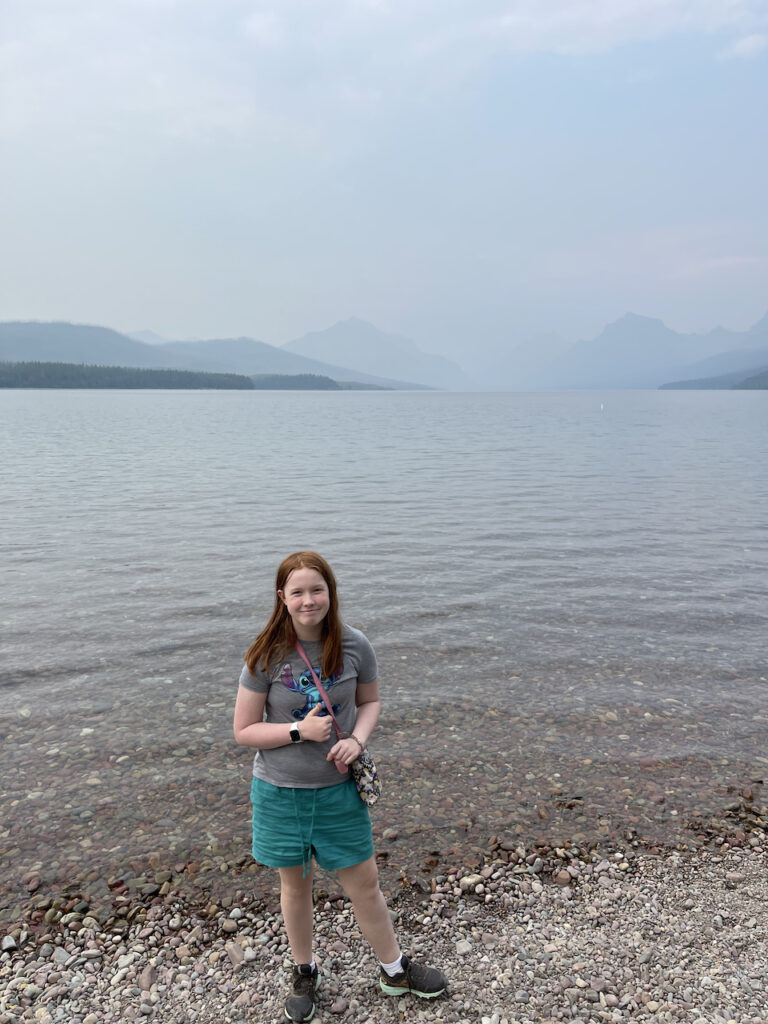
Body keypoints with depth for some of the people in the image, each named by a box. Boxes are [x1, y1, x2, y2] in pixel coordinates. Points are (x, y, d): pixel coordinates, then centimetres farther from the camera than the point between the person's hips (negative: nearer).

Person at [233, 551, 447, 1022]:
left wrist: (357, 739, -14)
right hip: (281, 789, -1)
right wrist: (300, 730, -23)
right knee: (295, 884, 18)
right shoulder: (267, 656, -17)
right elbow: (244, 731, -10)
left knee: (365, 883, 13)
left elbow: (370, 701, 5)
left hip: (339, 787, 1)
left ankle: (395, 969, 38)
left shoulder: (355, 646, -12)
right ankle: (305, 972, 44)